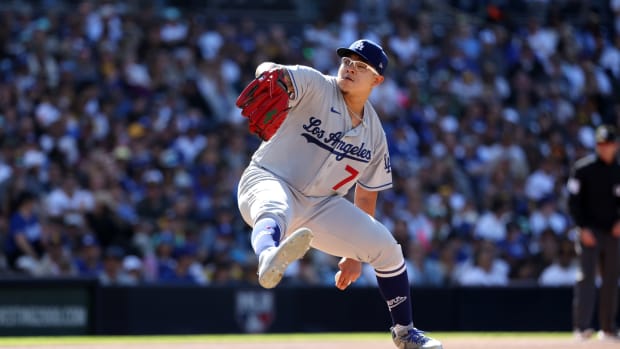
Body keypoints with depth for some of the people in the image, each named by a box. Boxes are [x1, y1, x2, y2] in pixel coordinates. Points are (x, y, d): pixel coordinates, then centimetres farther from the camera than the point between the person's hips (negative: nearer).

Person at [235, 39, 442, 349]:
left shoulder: (374, 134, 6)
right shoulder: (314, 86, -9)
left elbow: (366, 195, 14)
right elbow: (272, 72, -30)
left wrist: (355, 254, 13)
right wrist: (269, 74, -57)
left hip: (321, 205, 6)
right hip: (268, 182, -6)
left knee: (386, 247, -3)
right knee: (275, 211, -41)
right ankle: (269, 259, -80)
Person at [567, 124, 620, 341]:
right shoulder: (583, 169, -2)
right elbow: (574, 201, -3)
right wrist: (583, 228, -12)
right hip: (589, 231, -4)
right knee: (586, 276, -13)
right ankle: (582, 327, -20)